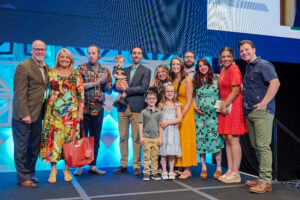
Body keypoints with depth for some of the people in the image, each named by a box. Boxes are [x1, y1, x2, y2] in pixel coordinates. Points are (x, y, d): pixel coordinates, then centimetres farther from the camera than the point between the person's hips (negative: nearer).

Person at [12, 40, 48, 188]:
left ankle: (29, 173, 29)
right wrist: (24, 114, -20)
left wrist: (44, 111, 8)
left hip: (37, 114, 8)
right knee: (22, 148, 4)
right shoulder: (23, 67, -12)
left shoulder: (45, 67, 12)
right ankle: (23, 178, 15)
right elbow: (19, 93, -16)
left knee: (35, 147, 15)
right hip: (24, 115, -7)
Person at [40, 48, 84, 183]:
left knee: (69, 139, 2)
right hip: (53, 111, 1)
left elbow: (81, 93, 2)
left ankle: (67, 168, 15)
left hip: (71, 112, -1)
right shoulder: (51, 71, 7)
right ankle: (53, 169, 9)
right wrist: (46, 108, 2)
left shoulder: (76, 74, 4)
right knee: (53, 138, -1)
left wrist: (80, 111, -3)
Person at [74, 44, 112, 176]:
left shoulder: (105, 71, 12)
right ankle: (79, 166, 12)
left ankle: (93, 166, 19)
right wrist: (96, 82, -11)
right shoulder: (81, 69, 3)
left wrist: (105, 82, -9)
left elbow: (109, 91, 11)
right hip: (83, 108, -3)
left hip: (98, 109, 3)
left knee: (95, 139, 9)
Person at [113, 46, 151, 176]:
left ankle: (137, 166, 5)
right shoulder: (124, 70, 19)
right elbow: (117, 86, 14)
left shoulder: (146, 71, 4)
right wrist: (120, 86, -9)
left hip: (136, 108, -4)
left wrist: (126, 89, -10)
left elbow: (143, 88, -9)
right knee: (123, 137, 6)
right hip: (123, 107, 5)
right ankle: (123, 165, 14)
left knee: (136, 138, -3)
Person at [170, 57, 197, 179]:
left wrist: (181, 116, -17)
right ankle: (178, 166, 12)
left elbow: (189, 101, -11)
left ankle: (187, 170, 3)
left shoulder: (187, 80, -8)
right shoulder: (171, 80, 8)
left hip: (186, 112, -5)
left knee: (185, 140, -4)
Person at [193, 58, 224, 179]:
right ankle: (203, 168, 13)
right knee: (201, 139, 1)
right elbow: (193, 96, 18)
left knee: (216, 138, -5)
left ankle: (219, 168, 6)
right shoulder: (196, 81, 11)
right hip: (200, 114, 3)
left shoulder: (216, 78, 4)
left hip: (214, 113, -2)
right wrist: (194, 106, 3)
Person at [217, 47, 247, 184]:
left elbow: (235, 91, -15)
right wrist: (222, 104, 13)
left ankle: (235, 174, -3)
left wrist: (225, 105, -10)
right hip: (225, 107, 9)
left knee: (233, 139, -9)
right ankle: (230, 170, 15)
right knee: (226, 139, 8)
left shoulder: (234, 69, -10)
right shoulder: (223, 69, 16)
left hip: (234, 105, -9)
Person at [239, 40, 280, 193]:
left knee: (263, 146, -10)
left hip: (262, 112, -9)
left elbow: (275, 83, -18)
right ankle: (262, 178, 21)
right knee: (256, 146, 12)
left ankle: (266, 181, -5)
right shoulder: (248, 69, 22)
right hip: (250, 112, 9)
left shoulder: (263, 65, -4)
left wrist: (264, 103, -20)